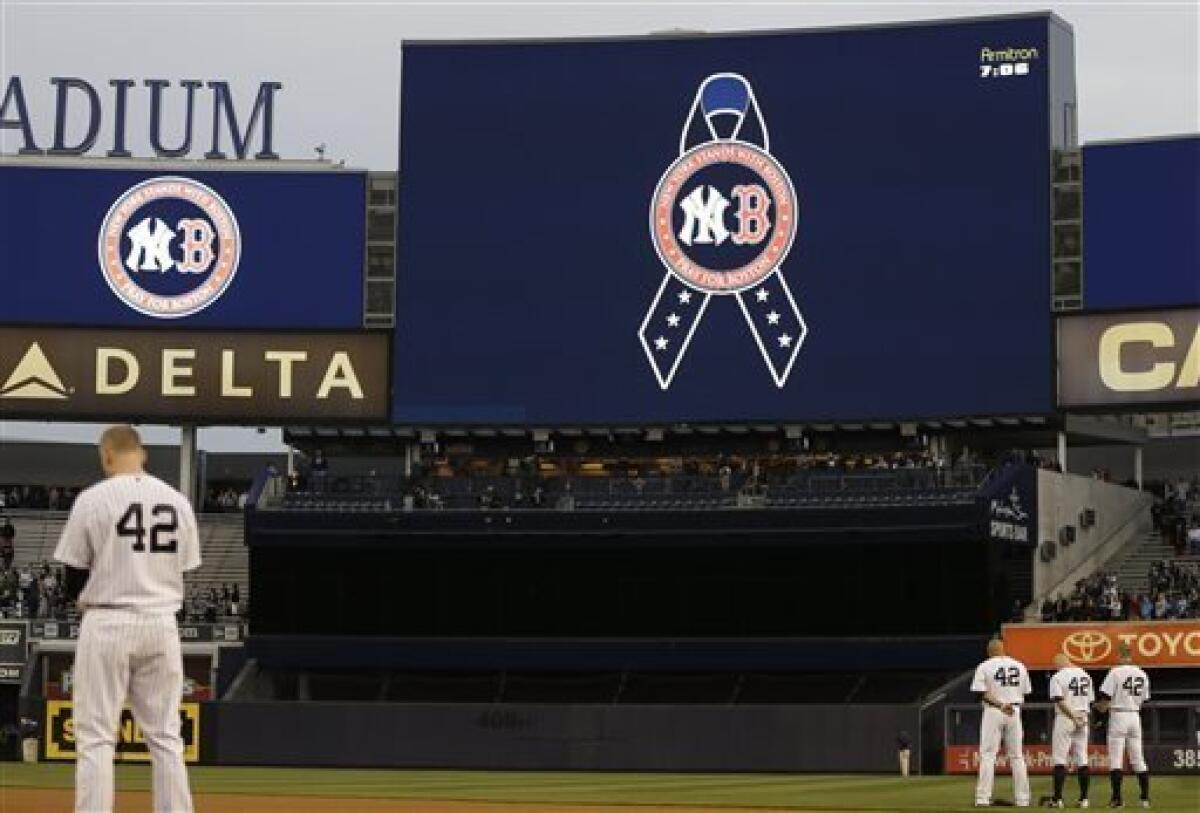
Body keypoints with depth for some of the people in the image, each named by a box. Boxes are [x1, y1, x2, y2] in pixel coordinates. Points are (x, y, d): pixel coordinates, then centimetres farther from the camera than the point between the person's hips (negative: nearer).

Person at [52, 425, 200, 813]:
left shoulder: (93, 499, -6)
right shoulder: (178, 501, 6)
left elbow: (74, 576, -1)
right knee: (166, 737, 8)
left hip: (107, 624, -3)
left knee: (96, 737, 0)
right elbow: (184, 572, 10)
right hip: (162, 625, 4)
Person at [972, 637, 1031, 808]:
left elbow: (982, 693, -13)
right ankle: (1022, 799, 8)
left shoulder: (985, 667, -3)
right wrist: (1009, 704, 10)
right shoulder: (1020, 666, 9)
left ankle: (983, 798, -9)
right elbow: (1024, 693, 10)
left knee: (987, 755, -2)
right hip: (1015, 713, 3)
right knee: (1017, 756, 8)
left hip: (993, 712, -3)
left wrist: (1000, 705, -16)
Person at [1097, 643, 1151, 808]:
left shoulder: (1116, 672, -11)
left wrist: (1102, 706, 9)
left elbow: (1106, 697, -13)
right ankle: (1145, 798, 8)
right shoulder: (1142, 674, 6)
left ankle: (1117, 798, -7)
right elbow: (1143, 699, 12)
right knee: (1138, 759, 9)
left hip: (1118, 715, -5)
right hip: (1135, 716, 5)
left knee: (1115, 759, -3)